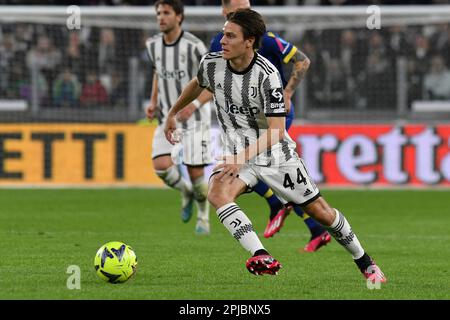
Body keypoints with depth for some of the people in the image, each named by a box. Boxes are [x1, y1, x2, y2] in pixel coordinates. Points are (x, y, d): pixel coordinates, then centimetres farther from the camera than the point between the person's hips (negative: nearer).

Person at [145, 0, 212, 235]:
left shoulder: (194, 46, -16)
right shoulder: (153, 45, 1)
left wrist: (194, 105, -25)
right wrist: (153, 103, 7)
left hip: (194, 118, -4)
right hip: (167, 118, 4)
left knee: (196, 172, -6)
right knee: (161, 166, -15)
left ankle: (203, 216, 22)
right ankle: (186, 192, 17)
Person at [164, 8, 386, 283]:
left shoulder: (267, 74, -25)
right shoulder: (212, 64, -10)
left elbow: (276, 130, -27)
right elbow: (197, 85, 17)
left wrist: (242, 158, -37)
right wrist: (173, 113, 27)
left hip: (275, 151, -3)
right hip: (237, 151, 4)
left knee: (319, 210, 3)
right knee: (217, 193, -29)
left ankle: (365, 263, 25)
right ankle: (261, 258, -35)